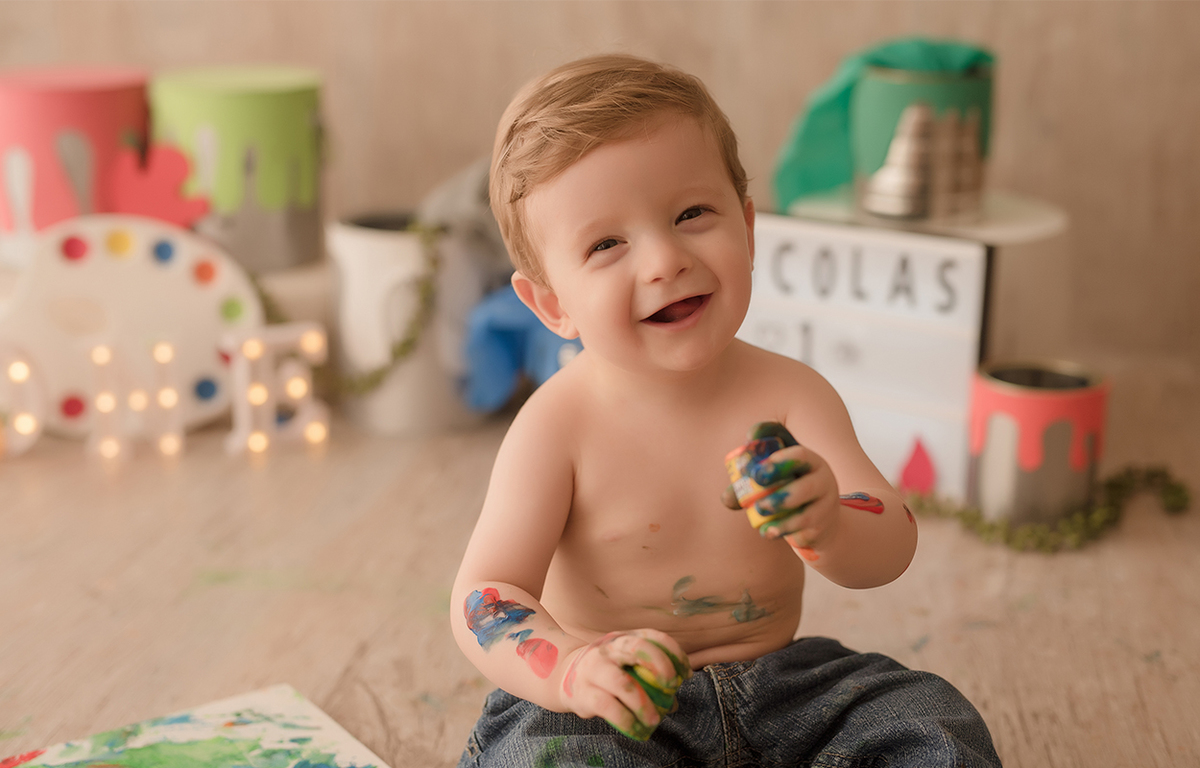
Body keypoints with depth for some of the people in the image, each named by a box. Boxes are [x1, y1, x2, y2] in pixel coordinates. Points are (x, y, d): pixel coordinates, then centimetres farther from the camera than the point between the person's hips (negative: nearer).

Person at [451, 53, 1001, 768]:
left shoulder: (790, 395, -7)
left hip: (772, 687, 3)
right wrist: (576, 666, -42)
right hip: (620, 709, -3)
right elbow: (484, 599, -20)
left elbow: (893, 546, -15)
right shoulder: (558, 427, -16)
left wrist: (829, 527, -41)